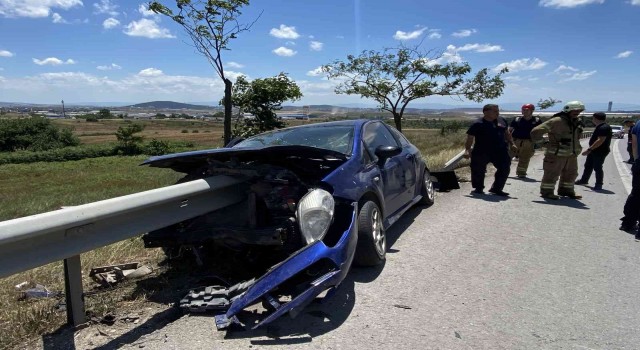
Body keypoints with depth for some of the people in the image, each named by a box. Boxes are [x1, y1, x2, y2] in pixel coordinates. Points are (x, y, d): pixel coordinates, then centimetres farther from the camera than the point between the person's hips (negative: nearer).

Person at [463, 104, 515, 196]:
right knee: (478, 171, 2)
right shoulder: (478, 124, -9)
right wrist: (467, 150, -18)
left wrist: (511, 144, 16)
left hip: (501, 152, 5)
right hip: (481, 153, -5)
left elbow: (506, 133, 21)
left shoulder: (502, 121, 9)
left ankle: (496, 189, 17)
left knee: (504, 169, 4)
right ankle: (478, 188, 22)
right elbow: (470, 138, -10)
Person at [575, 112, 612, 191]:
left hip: (600, 152, -10)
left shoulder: (604, 128, -21)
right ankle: (584, 180, 31)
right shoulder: (600, 127, 12)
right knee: (588, 166, 18)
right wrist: (590, 149, 21)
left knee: (597, 168, -4)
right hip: (594, 151, 11)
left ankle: (599, 184, 5)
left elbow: (600, 141, -28)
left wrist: (589, 149, -29)